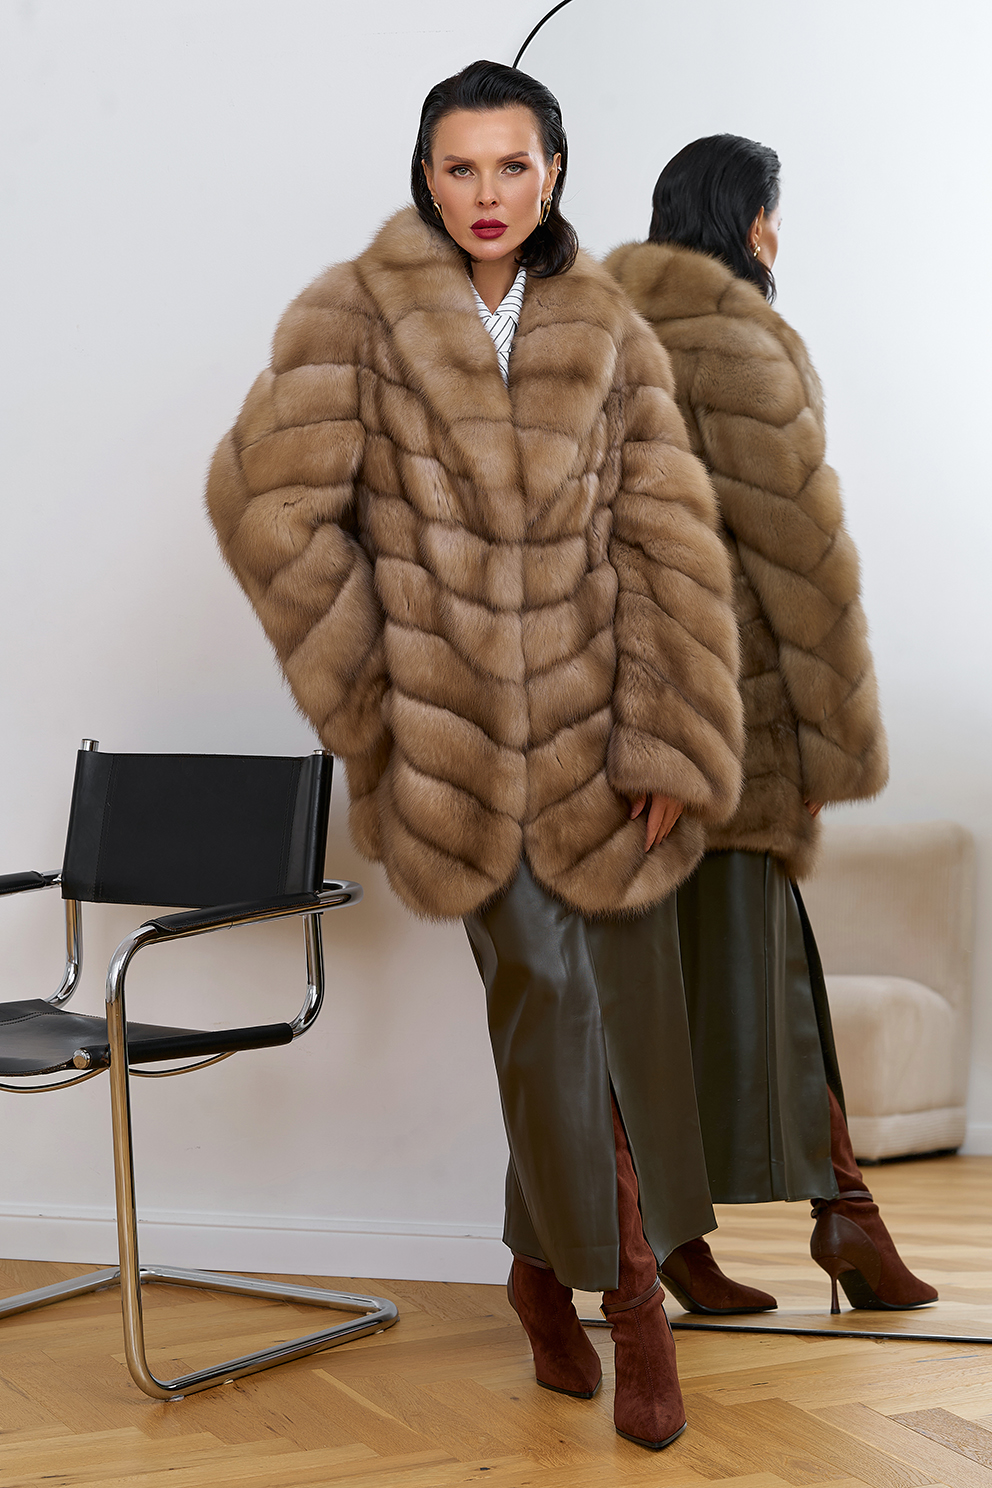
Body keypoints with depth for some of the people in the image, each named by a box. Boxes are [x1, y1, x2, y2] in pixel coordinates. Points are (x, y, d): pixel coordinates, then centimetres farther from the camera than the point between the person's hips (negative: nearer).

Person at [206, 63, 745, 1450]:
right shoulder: (352, 319, -3)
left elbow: (670, 541, 2)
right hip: (456, 741, -3)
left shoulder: (608, 334, 6)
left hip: (595, 730, 3)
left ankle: (554, 1262, 27)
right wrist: (372, 692, -6)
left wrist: (674, 741, -4)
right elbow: (272, 503, -8)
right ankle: (619, 1276, 16)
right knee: (546, 989, -4)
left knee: (622, 1004, 6)